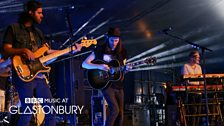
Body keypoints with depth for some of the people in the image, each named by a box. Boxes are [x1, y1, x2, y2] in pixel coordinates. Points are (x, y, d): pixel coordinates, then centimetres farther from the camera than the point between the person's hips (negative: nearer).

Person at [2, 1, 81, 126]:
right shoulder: (13, 28, 2)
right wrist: (23, 50, -21)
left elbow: (47, 50, 18)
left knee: (51, 110, 4)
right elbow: (6, 49, -5)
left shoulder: (37, 32, 21)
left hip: (39, 75, 7)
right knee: (27, 112, -13)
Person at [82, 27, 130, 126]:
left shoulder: (122, 51, 5)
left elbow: (121, 70, 13)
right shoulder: (100, 50, -6)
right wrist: (99, 66, -23)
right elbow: (84, 64, -9)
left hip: (118, 85, 5)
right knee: (115, 110, -19)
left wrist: (125, 69, -10)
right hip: (106, 84, -5)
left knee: (120, 113, 2)